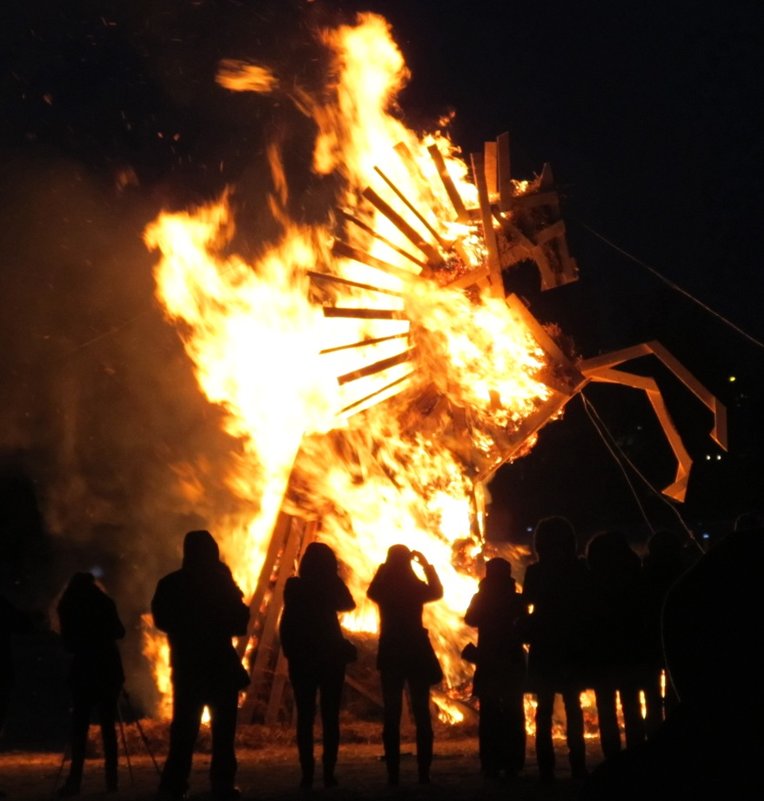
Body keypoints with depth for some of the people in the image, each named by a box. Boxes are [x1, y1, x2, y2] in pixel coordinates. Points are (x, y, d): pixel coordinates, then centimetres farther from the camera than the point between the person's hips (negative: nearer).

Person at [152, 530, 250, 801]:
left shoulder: (170, 584, -1)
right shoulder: (221, 582, -7)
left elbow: (161, 620, 5)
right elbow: (239, 620, -6)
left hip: (186, 665, 3)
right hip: (220, 664, -3)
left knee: (184, 727, 8)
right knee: (223, 727, 5)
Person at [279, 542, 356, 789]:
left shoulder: (295, 587, -4)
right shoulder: (332, 585, -5)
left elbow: (287, 624, -2)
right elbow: (349, 604, 14)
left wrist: (290, 651, 6)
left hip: (301, 658, 0)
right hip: (330, 656, 0)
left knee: (305, 717, 4)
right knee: (330, 716, 4)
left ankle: (307, 774, -4)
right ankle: (328, 772, -2)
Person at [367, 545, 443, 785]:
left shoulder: (382, 588, -5)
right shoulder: (416, 587, -7)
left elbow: (372, 591, 20)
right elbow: (437, 592, 15)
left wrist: (383, 568, 14)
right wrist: (426, 564, 13)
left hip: (391, 653, 1)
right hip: (417, 652, -1)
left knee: (392, 715, 4)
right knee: (421, 714, 5)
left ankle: (393, 773, -3)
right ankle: (423, 772, -1)